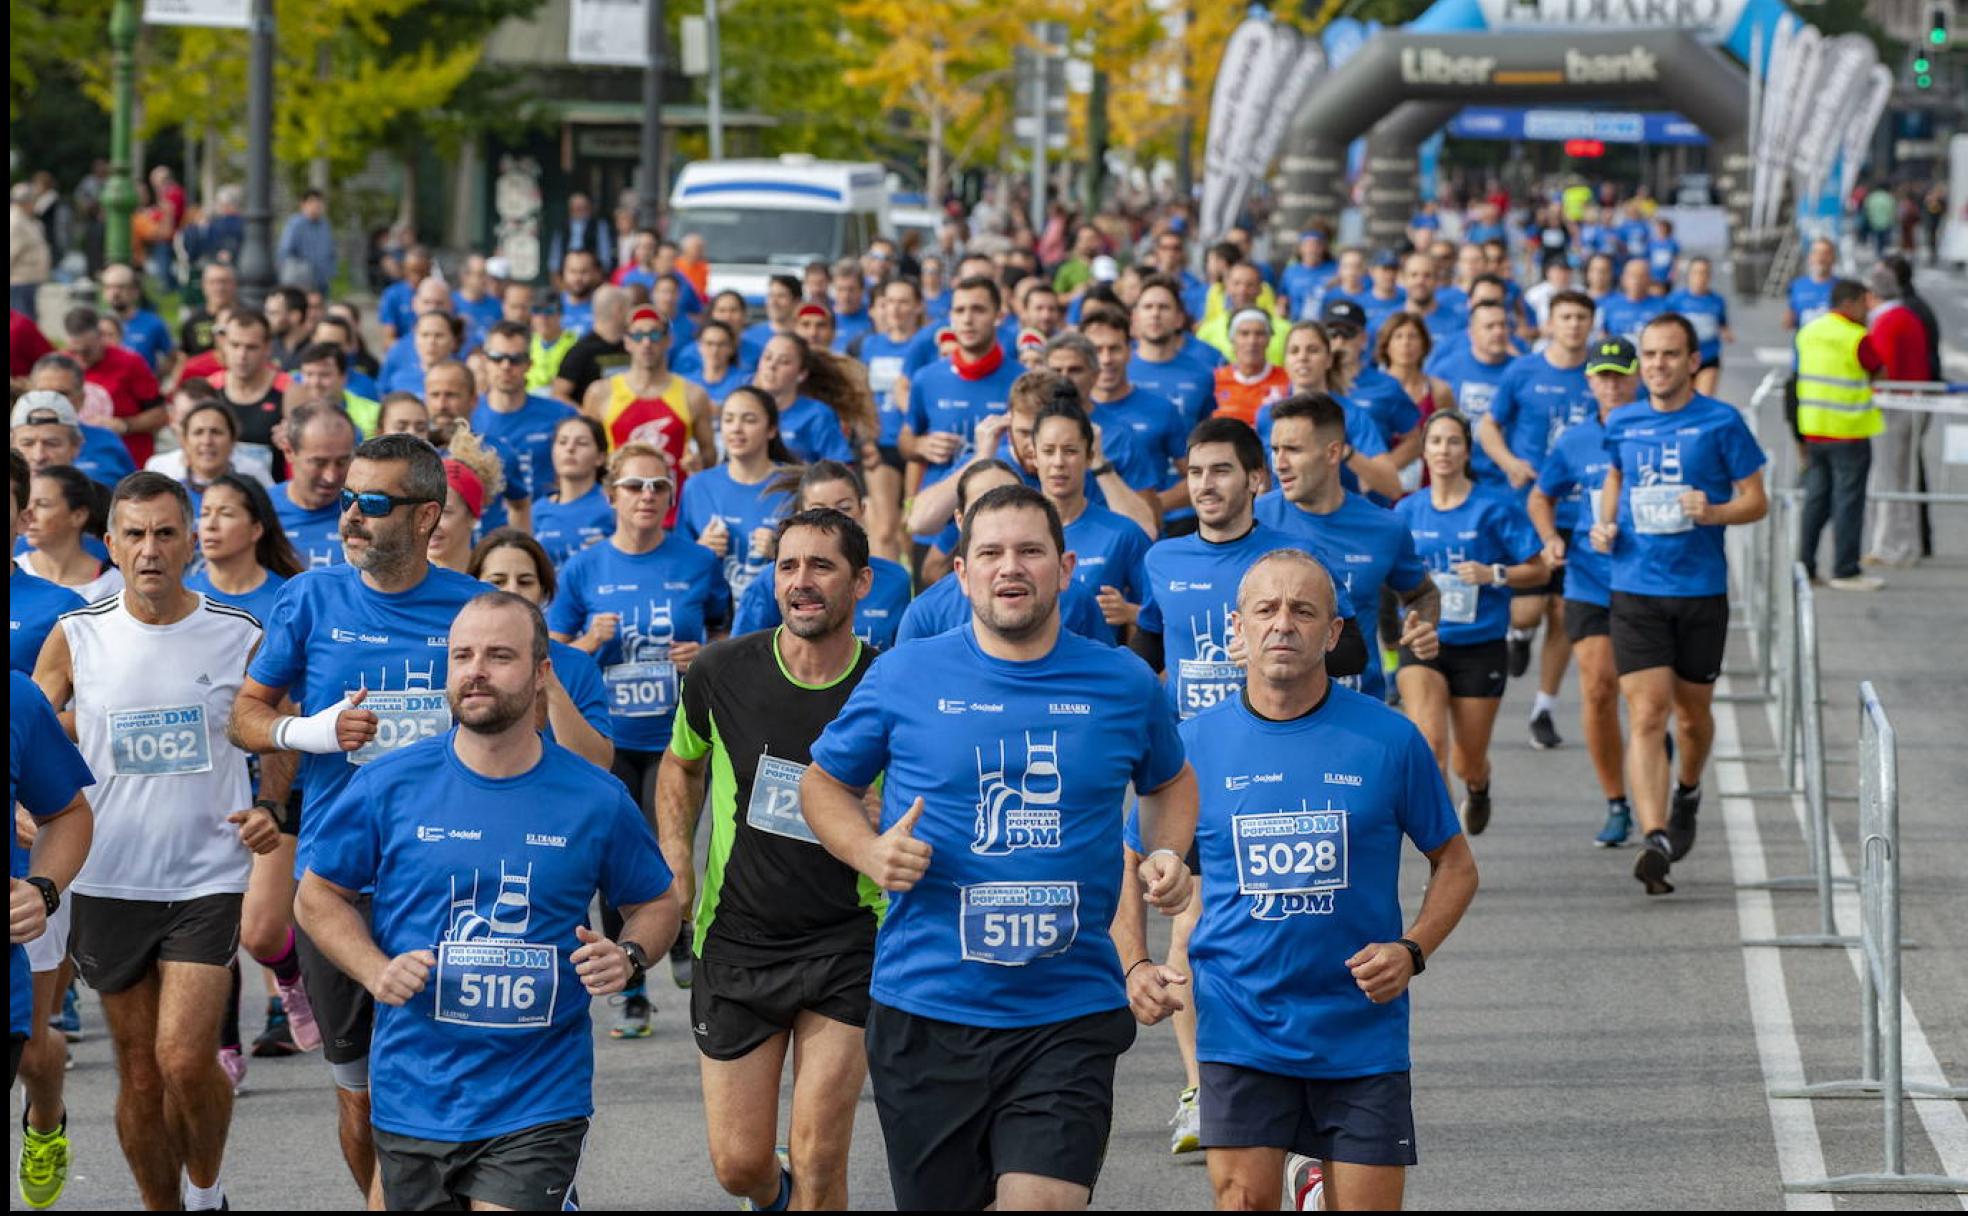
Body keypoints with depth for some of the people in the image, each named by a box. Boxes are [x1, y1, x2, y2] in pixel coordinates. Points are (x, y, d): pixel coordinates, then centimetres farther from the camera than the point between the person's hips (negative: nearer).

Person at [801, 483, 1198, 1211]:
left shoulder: (1125, 685, 4)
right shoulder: (903, 678, 1)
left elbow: (1169, 781, 23)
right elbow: (824, 783, 12)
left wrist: (1167, 856, 3)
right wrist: (868, 852, -7)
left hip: (1070, 1019, 0)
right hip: (926, 1014, 1)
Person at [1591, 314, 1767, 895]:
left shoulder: (1721, 422, -3)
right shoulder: (1621, 423, 6)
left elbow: (1756, 500, 0)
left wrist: (1713, 512, -19)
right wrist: (1606, 524, 6)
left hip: (1701, 590, -1)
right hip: (1634, 590, 1)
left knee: (1692, 713, 13)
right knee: (1646, 716, -12)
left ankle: (1687, 793, 44)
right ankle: (1654, 839, -21)